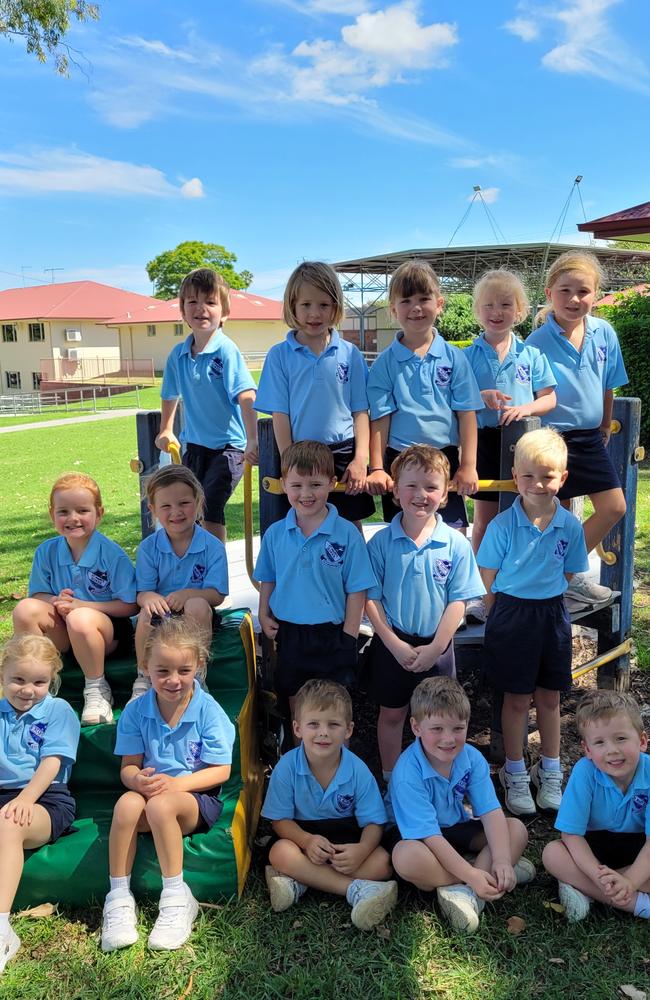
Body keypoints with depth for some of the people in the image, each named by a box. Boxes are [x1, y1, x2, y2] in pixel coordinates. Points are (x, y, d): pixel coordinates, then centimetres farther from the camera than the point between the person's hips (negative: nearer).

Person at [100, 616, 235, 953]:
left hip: (199, 799, -3)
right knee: (127, 804, -31)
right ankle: (119, 898, -16)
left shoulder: (208, 710, -8)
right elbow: (128, 766, 3)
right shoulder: (136, 710, 1)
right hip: (151, 791, 3)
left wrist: (176, 783, -23)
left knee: (161, 805, -35)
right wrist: (138, 779, -23)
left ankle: (176, 898, -18)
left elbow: (220, 771, -9)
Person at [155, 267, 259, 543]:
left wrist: (252, 441, -36)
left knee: (210, 508, -13)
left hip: (228, 445, -6)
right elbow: (170, 395, 19)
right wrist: (166, 431, 22)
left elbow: (246, 397, -27)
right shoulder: (178, 354, 2)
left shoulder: (227, 350, -17)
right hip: (194, 444, 6)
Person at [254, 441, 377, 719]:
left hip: (332, 636, -3)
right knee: (297, 709, 18)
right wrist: (264, 617, 0)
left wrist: (348, 639, -10)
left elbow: (356, 591, -8)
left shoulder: (347, 534, -11)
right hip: (289, 635, 3)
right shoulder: (274, 534, 0)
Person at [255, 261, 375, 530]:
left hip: (344, 454, 1)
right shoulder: (279, 355, 0)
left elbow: (360, 411, 3)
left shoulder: (350, 354, 2)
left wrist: (360, 460, -6)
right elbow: (280, 414, -2)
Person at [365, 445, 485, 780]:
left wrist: (435, 647, -13)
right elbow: (371, 599, -7)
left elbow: (458, 602, -7)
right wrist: (395, 644, -14)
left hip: (436, 646, 0)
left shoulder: (456, 544, -8)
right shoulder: (380, 542, -9)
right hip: (393, 645, 0)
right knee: (392, 714, 14)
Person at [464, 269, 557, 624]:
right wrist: (480, 398, -20)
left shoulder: (531, 354, 2)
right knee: (485, 518, 7)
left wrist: (525, 408, -16)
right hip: (484, 441, -1)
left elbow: (549, 398, 2)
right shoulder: (468, 356, -1)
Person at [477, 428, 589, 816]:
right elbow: (489, 579, -6)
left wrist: (545, 600, 3)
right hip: (512, 614, -2)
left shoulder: (571, 526, -6)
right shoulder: (503, 525, -14)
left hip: (553, 615, 3)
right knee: (517, 698, 9)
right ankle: (515, 773, 26)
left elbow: (567, 574, 7)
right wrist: (502, 618, -3)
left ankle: (550, 772, 32)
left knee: (550, 697, 15)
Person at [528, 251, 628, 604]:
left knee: (614, 508, 7)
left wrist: (605, 429, 17)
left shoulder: (604, 333, 0)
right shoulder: (538, 340, -14)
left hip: (590, 437, 6)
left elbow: (607, 388, 11)